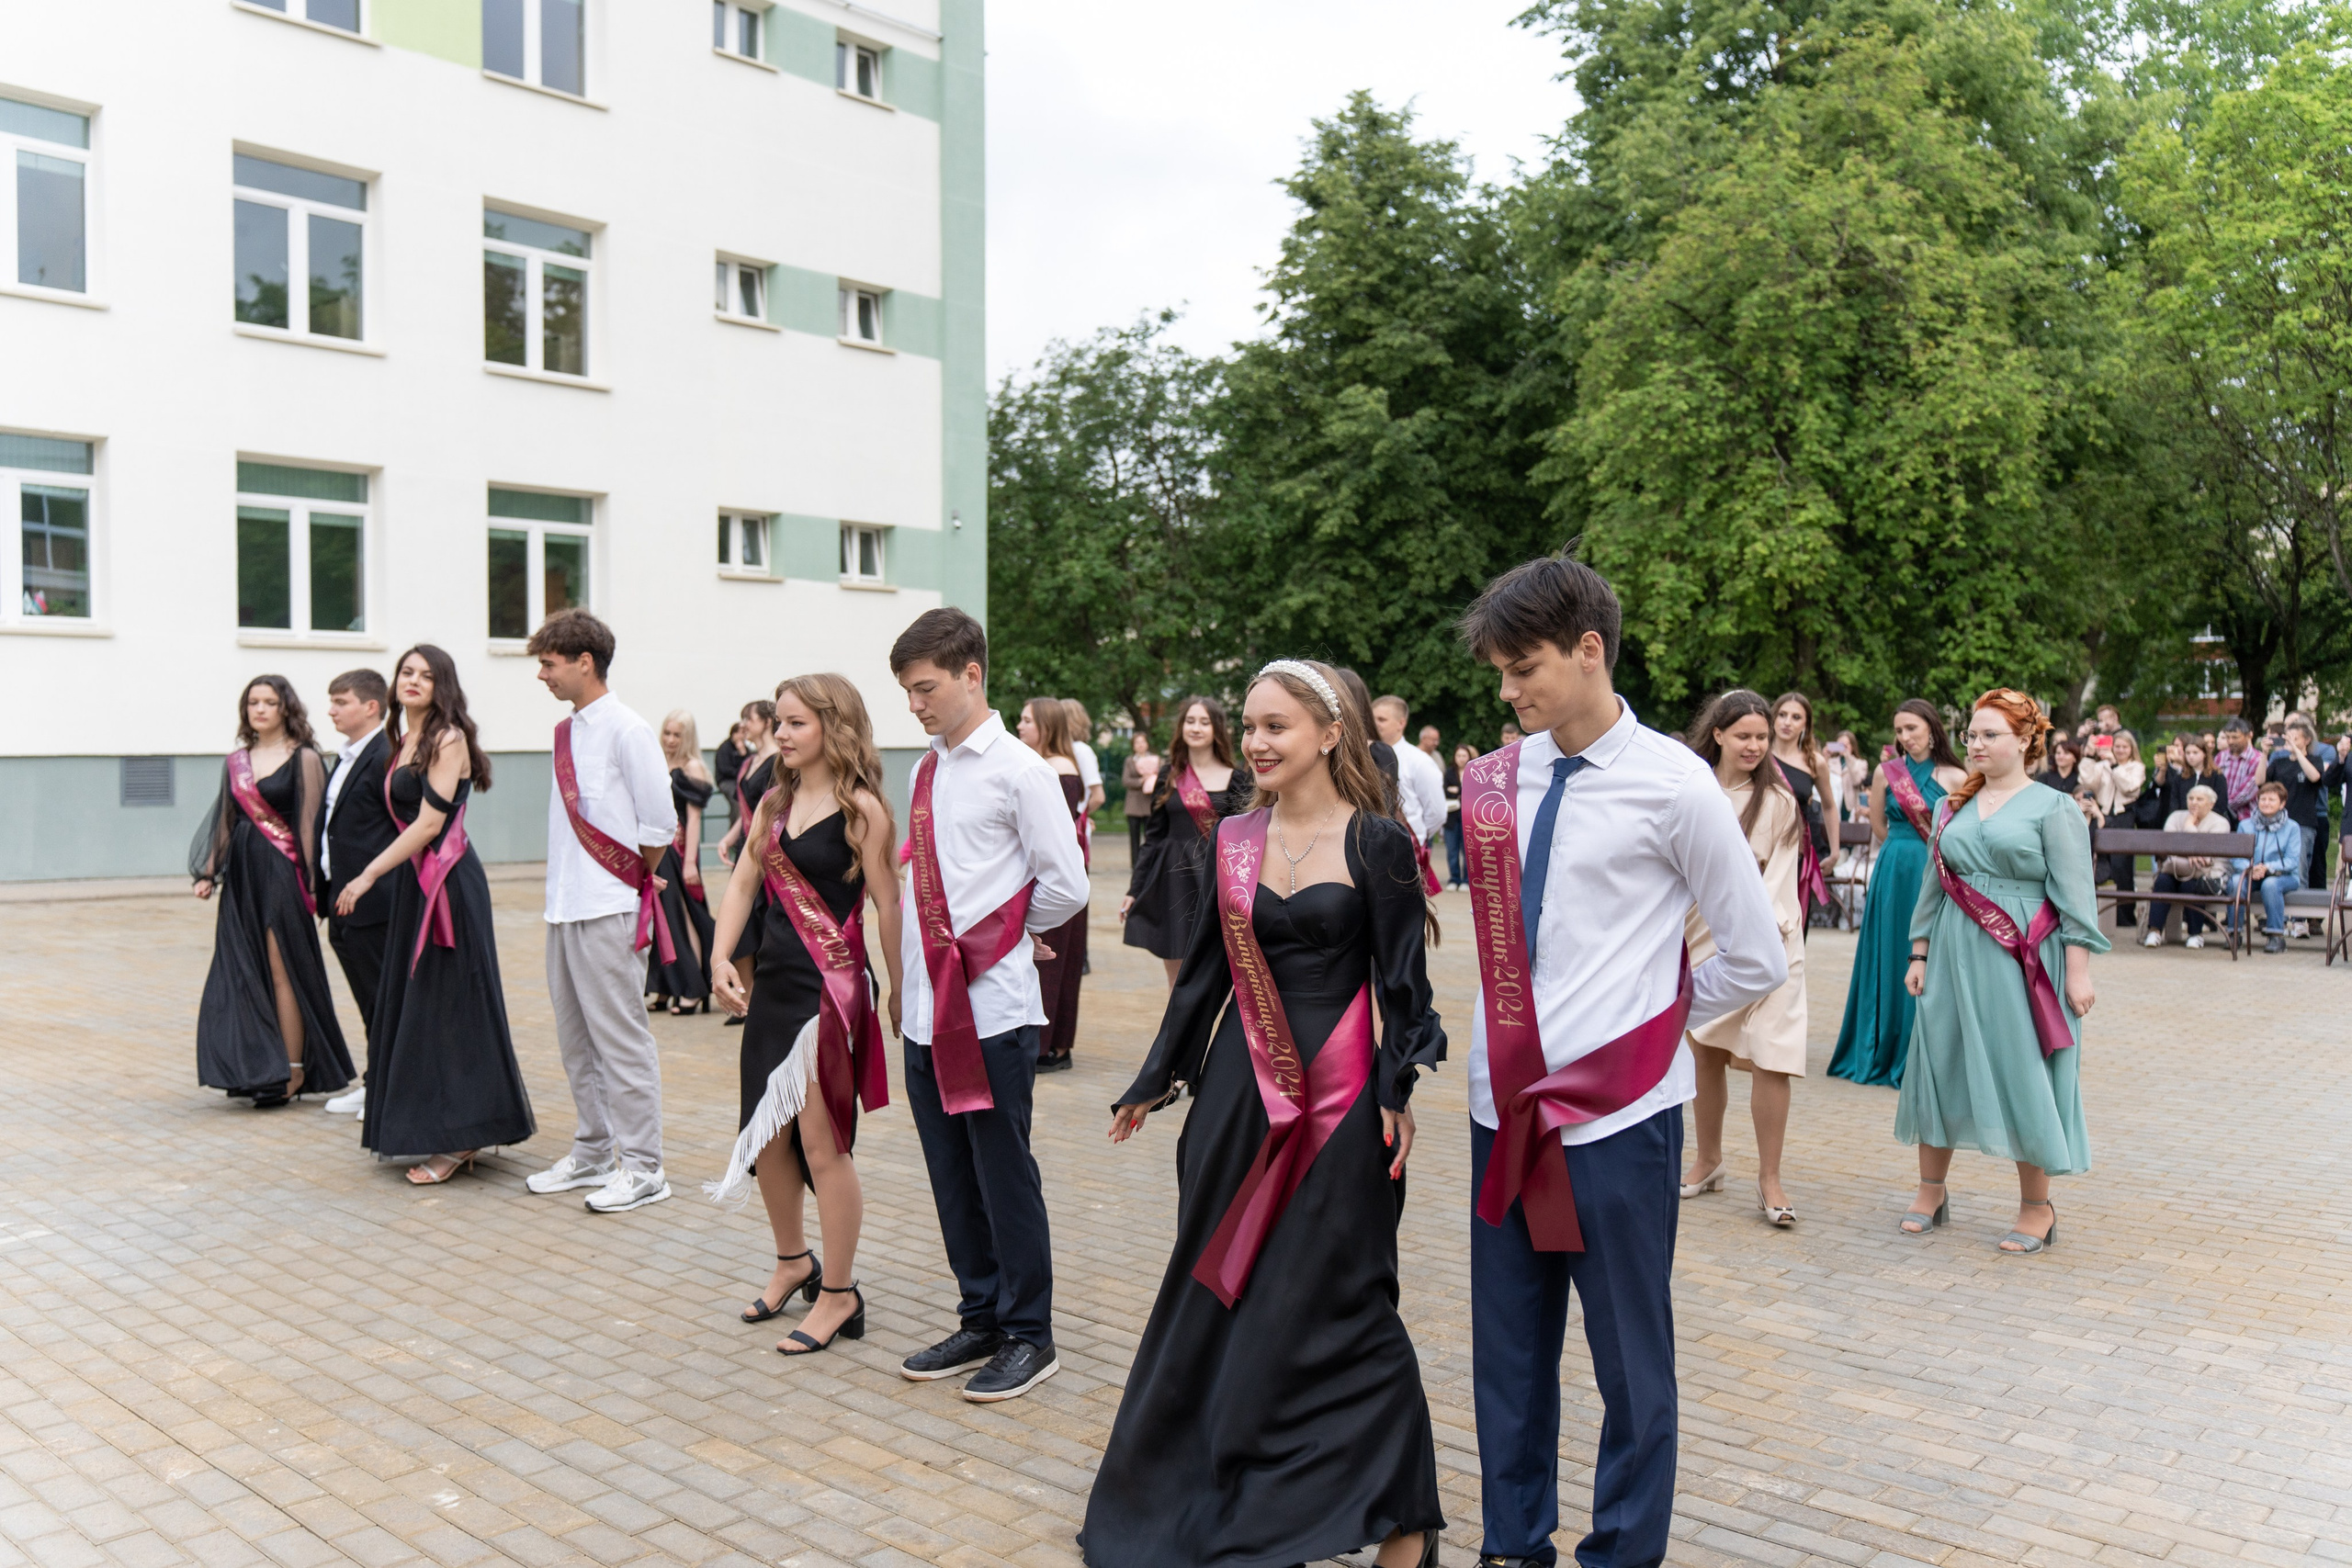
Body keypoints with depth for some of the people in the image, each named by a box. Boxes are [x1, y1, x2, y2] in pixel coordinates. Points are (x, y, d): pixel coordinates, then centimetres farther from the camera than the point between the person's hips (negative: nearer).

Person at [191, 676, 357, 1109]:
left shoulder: (304, 758, -4)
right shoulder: (236, 762, 12)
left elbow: (309, 824, -8)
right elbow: (224, 822, 16)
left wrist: (310, 882, -12)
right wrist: (208, 873, 9)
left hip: (282, 872, -6)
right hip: (242, 872, 6)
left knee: (281, 971, -3)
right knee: (241, 972, 7)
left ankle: (292, 1072, 4)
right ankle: (255, 1069, 16)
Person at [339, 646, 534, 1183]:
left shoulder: (449, 739, -12)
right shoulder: (404, 741, 15)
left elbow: (429, 823, -17)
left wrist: (369, 875, -14)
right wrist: (380, 877, 11)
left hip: (448, 885, -9)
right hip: (414, 884, 9)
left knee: (446, 1007, -5)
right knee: (412, 1003, 12)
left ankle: (458, 1138, 2)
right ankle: (425, 1128, 21)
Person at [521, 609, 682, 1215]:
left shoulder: (626, 731, -12)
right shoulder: (567, 732, 12)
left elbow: (660, 824, -12)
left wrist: (633, 877, 0)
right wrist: (565, 888, 12)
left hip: (609, 911, -9)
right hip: (565, 908, 9)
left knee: (620, 1038, -2)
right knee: (576, 1040, 16)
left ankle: (642, 1167, 7)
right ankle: (592, 1153, 28)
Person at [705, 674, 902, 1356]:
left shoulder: (860, 808, -10)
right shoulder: (774, 802, 11)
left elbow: (887, 904, -10)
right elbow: (742, 882, 8)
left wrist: (900, 990, -9)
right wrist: (721, 957, -5)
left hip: (832, 987, -7)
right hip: (775, 982, 7)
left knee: (821, 1142, -2)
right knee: (766, 1137, 15)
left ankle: (838, 1293, 13)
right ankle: (793, 1262, 36)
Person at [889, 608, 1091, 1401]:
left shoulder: (1017, 771, -9)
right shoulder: (925, 770, 12)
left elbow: (1066, 886, -8)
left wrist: (1003, 928, 4)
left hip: (993, 1008, -7)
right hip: (928, 1007, 7)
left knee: (1004, 1174, 2)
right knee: (952, 1177, 14)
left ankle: (1027, 1335, 17)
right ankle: (981, 1318, 29)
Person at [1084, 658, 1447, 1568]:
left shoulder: (1375, 843, -8)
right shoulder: (1235, 839, 6)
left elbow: (1402, 982, -6)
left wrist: (1398, 1093, -13)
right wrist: (1157, 1079, 16)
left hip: (1339, 1096, -5)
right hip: (1239, 1088, 5)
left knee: (1330, 1299, 0)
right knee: (1220, 1284, 12)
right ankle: (1211, 1493, 31)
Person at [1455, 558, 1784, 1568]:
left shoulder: (1672, 784, -8)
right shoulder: (1499, 781, 5)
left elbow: (1758, 962, -2)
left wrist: (1651, 1021, 5)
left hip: (1619, 1115, -4)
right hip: (1506, 1106, 5)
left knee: (1632, 1359, 9)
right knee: (1507, 1350, 16)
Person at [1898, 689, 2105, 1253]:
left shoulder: (2053, 809, -3)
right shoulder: (1954, 807, 12)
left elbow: (2075, 898, -7)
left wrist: (2078, 972, -12)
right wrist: (1920, 954, 11)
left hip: (2021, 965, -5)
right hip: (1955, 957, 5)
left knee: (2022, 1075, 0)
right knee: (1938, 1064, 8)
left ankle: (2036, 1207, 15)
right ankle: (1931, 1190, 22)